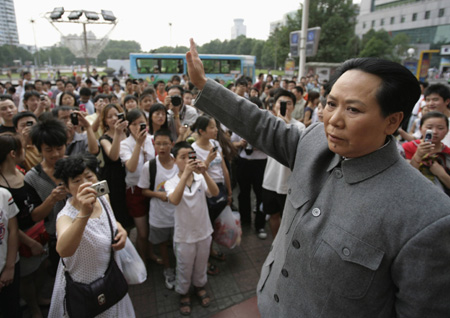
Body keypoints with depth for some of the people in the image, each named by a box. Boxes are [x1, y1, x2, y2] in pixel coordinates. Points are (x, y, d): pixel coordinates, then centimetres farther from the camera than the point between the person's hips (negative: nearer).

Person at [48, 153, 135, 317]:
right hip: (83, 290, -5)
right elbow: (63, 251, -49)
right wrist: (84, 213, -63)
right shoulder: (66, 216, -28)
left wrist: (121, 230, -11)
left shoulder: (103, 198, -10)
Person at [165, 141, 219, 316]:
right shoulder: (171, 183, -14)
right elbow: (174, 200, -35)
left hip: (204, 231, 2)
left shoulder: (200, 179, -10)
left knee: (201, 264, 24)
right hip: (184, 235, -2)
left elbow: (215, 193, -27)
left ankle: (200, 285, 51)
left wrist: (204, 173, -42)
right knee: (184, 268, 18)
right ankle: (183, 293, 44)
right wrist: (185, 174, -44)